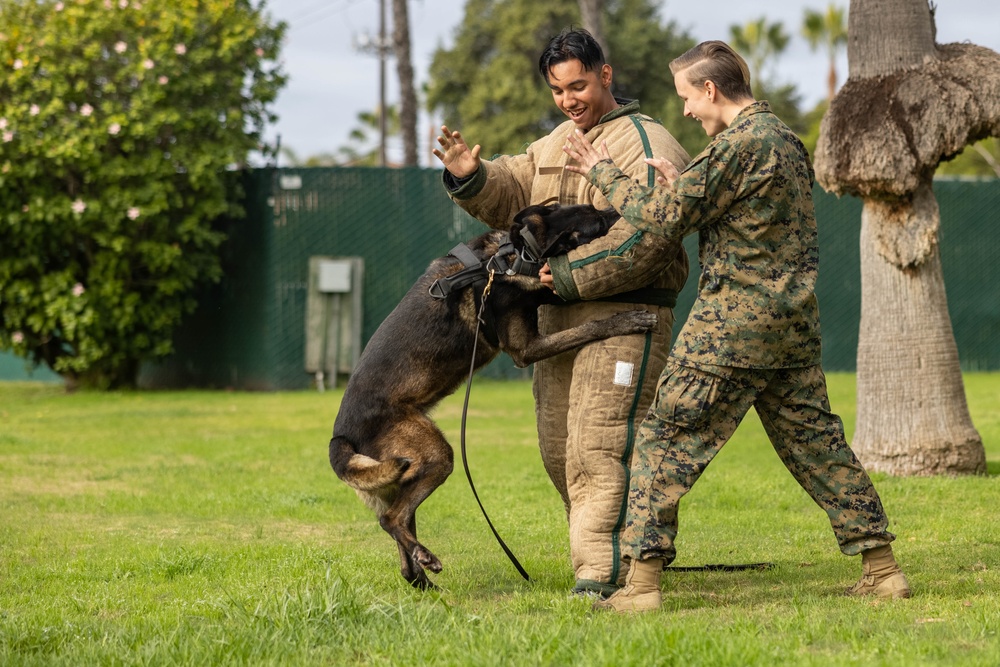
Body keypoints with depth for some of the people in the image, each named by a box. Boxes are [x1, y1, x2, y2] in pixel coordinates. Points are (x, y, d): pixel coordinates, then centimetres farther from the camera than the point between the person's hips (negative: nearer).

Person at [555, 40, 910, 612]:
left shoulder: (739, 144, -15)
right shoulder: (787, 140, 14)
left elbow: (665, 219, -11)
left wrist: (605, 173, 1)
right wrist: (682, 186, 14)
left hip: (733, 326, -8)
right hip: (795, 325, 9)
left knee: (668, 441, -2)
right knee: (817, 444, 13)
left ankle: (642, 582, -4)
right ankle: (882, 569, 13)